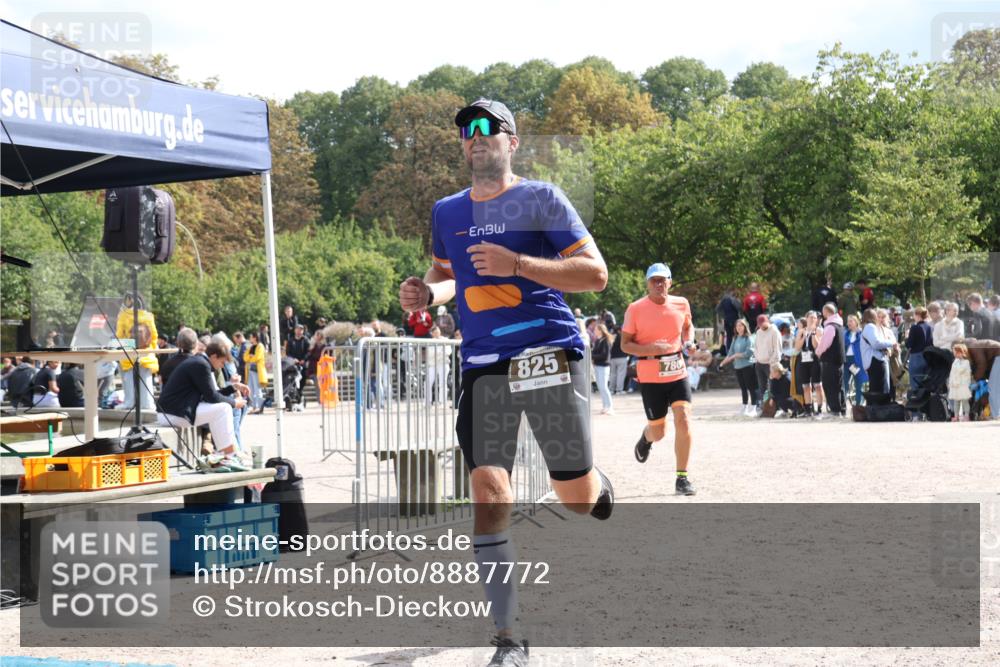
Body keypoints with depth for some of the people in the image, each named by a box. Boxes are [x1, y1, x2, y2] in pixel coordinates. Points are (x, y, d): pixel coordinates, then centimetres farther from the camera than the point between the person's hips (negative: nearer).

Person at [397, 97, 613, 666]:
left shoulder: (541, 199, -2)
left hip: (550, 354, -3)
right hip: (482, 365, 3)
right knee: (489, 498, -9)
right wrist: (427, 294, 6)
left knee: (577, 497, 3)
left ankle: (599, 485, 44)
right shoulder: (447, 212, 13)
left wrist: (516, 264, -18)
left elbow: (596, 274, -8)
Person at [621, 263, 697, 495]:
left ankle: (682, 478, -3)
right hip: (650, 377, -2)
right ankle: (646, 437, 45)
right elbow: (625, 344, -4)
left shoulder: (681, 304, 3)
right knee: (658, 432, 5)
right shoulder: (635, 309, -7)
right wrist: (650, 349, -21)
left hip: (678, 373, 2)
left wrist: (688, 341, 1)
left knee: (683, 420, -14)